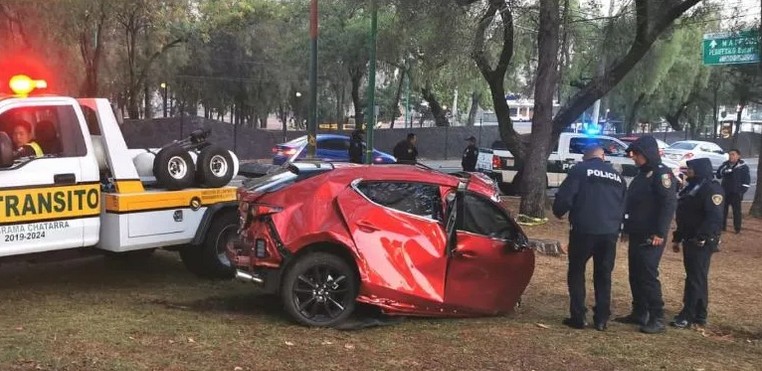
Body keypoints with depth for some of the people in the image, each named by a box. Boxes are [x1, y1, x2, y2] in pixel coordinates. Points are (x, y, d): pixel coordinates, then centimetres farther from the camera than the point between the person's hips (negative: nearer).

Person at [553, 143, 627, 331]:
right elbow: (624, 205, 17)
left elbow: (564, 196, -9)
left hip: (584, 230, -4)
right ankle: (601, 319, 13)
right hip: (610, 232, 5)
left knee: (576, 273, 8)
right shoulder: (617, 176, 16)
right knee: (603, 276, 13)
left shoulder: (580, 170, -1)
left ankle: (578, 317, 6)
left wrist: (559, 212, 10)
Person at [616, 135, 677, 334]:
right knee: (635, 275, 12)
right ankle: (639, 313, 21)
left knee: (648, 276, -9)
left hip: (651, 237, -9)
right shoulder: (642, 174, 17)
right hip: (637, 235, 9)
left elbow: (669, 204, -20)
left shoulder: (662, 173, -12)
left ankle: (657, 319, -3)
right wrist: (627, 228, 22)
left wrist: (660, 233, -24)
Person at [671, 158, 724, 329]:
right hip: (690, 240, 10)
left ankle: (688, 316, -3)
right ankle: (699, 315, 21)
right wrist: (677, 238, 19)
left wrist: (699, 238, -27)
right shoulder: (691, 188, 16)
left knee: (695, 279, -6)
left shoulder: (712, 189, -14)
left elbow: (715, 218, -23)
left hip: (702, 242, -10)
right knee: (696, 277, 13)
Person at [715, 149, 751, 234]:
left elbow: (747, 181, -4)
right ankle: (722, 226, 20)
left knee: (736, 211, 1)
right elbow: (718, 175, 1)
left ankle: (737, 228, 7)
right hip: (725, 192, 4)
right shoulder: (725, 165, 7)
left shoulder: (743, 166, -5)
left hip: (736, 193, -4)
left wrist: (742, 190, -11)